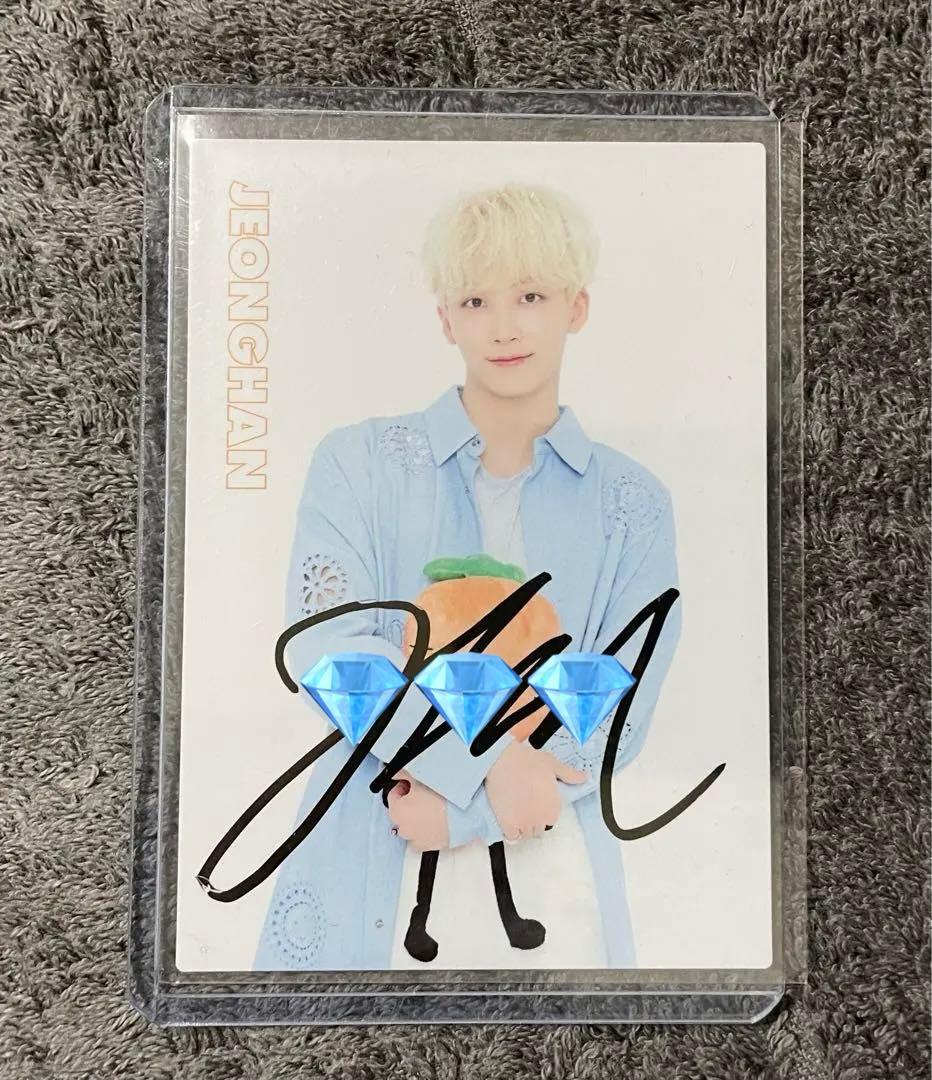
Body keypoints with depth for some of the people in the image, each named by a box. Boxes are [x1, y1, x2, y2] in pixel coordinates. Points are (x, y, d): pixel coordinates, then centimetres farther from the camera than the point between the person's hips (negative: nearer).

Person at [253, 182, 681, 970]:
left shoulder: (634, 505, 0)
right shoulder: (359, 461, -3)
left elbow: (620, 710, -4)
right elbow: (323, 649, -12)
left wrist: (462, 811, -14)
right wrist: (483, 761, -21)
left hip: (552, 871, 1)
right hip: (371, 871, 0)